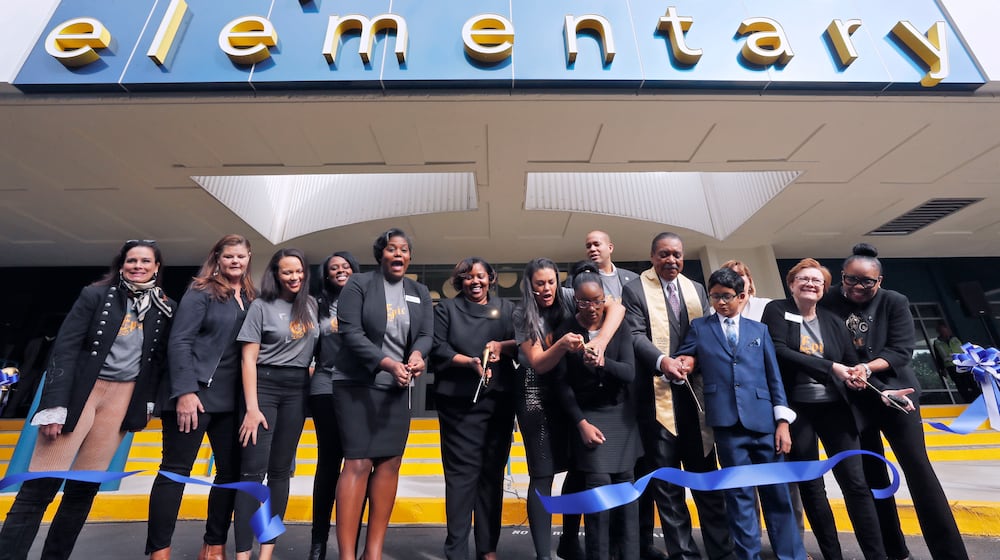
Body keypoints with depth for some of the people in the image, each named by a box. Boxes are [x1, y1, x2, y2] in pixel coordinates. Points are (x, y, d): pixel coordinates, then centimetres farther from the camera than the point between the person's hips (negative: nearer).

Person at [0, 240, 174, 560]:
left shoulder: (165, 309, 4)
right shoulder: (96, 295, -4)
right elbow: (65, 347, -8)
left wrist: (148, 401, 7)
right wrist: (54, 403, -14)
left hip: (122, 398, 3)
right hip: (79, 391, -2)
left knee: (84, 487, 9)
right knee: (39, 486, -4)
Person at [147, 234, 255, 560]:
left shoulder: (251, 298, 11)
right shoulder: (201, 292, -4)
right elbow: (179, 342, -10)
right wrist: (185, 392, -18)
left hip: (232, 398, 6)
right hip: (195, 392, -5)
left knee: (231, 471, 8)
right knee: (176, 470, 3)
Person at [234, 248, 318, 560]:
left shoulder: (311, 305, 8)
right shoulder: (262, 306, -3)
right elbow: (248, 359, -7)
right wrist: (251, 408, -13)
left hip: (298, 390, 3)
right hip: (264, 386, -3)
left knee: (281, 469, 8)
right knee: (254, 470, -5)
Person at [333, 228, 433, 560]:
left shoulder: (420, 293, 10)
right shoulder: (359, 284, -3)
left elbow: (427, 334, 3)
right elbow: (350, 332, -12)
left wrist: (417, 354, -20)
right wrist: (387, 363, -23)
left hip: (397, 388, 4)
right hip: (357, 384, -4)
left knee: (390, 463, 5)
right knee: (358, 463, -6)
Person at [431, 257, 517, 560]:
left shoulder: (506, 308, 13)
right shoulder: (446, 309, 6)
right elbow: (438, 349, -4)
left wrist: (502, 346, -13)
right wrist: (470, 362, -19)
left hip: (499, 399, 3)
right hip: (460, 402, -2)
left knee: (493, 471, 9)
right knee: (462, 471, -2)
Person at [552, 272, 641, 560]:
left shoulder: (618, 327, -2)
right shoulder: (564, 331, -8)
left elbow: (629, 373, -10)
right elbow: (561, 383, -7)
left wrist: (603, 363, -30)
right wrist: (581, 423, -12)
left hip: (620, 414, 3)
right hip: (586, 415, -2)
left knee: (625, 482, 7)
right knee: (599, 485, -7)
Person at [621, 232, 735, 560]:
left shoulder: (696, 290, 14)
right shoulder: (634, 290, -1)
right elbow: (636, 335, -10)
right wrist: (662, 360, -26)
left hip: (695, 391, 4)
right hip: (657, 393, -4)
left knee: (706, 472, 14)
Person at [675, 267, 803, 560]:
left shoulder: (759, 329, 13)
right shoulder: (699, 327, 8)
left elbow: (774, 376, 9)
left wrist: (783, 421, 3)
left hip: (764, 420, 2)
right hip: (728, 422, -1)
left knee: (777, 492, 9)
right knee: (739, 494, 6)